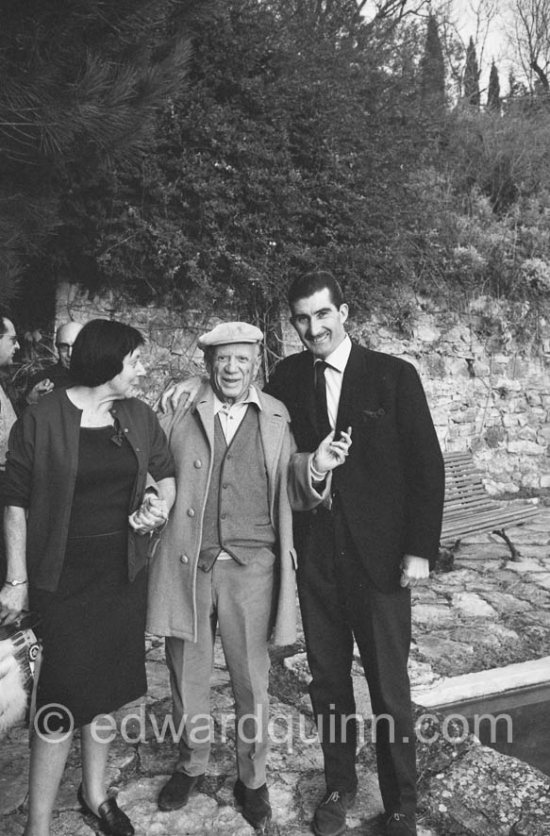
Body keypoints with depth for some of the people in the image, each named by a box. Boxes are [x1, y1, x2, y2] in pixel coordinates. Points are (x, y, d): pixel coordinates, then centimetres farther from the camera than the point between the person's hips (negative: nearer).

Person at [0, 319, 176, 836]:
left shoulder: (138, 416, 4)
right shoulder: (42, 419, -11)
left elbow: (164, 472, 16)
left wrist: (161, 503, -5)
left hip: (124, 574, 5)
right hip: (65, 576, -5)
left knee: (107, 684, 15)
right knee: (63, 695, -4)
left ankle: (95, 791, 36)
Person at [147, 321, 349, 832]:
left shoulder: (279, 421, 2)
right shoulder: (179, 415, 1)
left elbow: (294, 498, 3)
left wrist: (316, 468, -16)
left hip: (250, 566, 0)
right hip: (186, 565, 1)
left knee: (251, 682, 11)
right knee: (187, 677, 16)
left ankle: (252, 779, 34)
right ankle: (191, 765, 41)